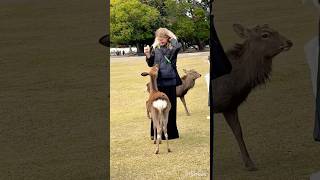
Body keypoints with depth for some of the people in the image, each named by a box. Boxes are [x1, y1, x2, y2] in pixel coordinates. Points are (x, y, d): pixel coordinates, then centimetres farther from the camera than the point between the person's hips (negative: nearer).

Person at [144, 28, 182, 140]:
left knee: (170, 106, 5)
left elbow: (178, 47, -28)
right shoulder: (154, 48, 6)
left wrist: (173, 38, -11)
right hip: (158, 81, 2)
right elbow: (151, 64, 7)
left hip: (170, 81, -2)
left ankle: (171, 132, 15)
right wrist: (148, 55, -10)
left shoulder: (172, 48, -3)